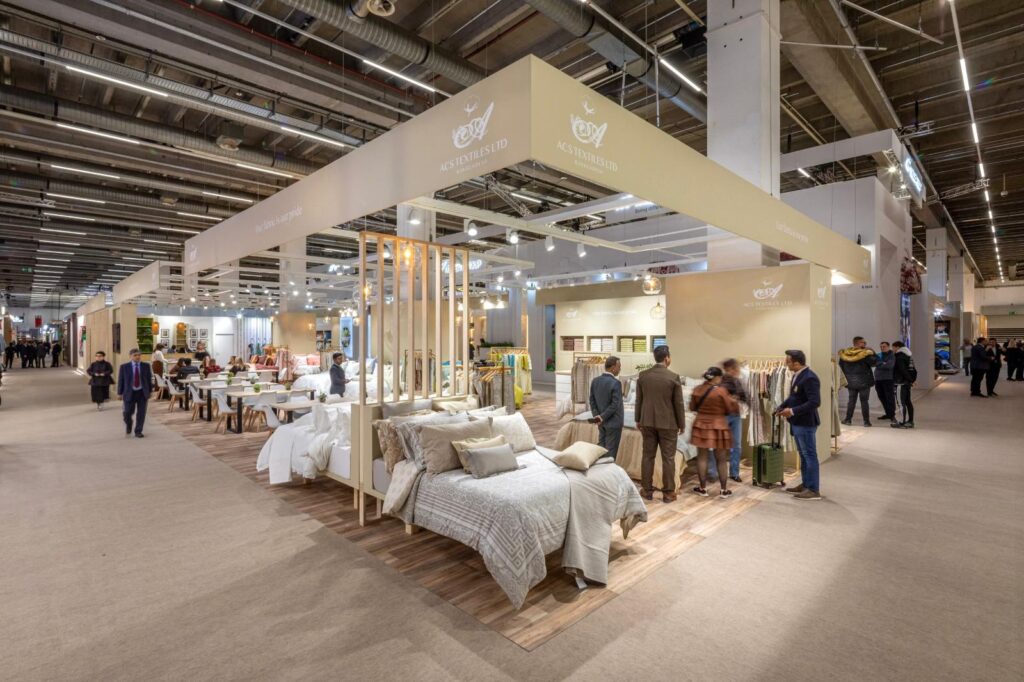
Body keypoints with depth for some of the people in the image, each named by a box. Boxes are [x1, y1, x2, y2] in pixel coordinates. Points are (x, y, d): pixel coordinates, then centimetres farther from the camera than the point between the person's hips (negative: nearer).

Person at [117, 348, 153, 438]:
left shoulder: (146, 366, 3)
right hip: (129, 393, -1)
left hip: (142, 393, 1)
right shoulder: (124, 367, 0)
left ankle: (138, 432, 12)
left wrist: (149, 391, 6)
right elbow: (121, 380, 3)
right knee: (128, 413, 0)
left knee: (141, 413, 1)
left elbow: (149, 379, 7)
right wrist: (120, 393, 1)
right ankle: (128, 427, 32)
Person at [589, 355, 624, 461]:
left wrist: (596, 416, -2)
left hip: (602, 422, 7)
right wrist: (602, 417, -15)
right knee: (610, 451, 3)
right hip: (613, 421, -7)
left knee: (601, 447, 17)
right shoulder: (615, 383, -20)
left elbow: (592, 401, 3)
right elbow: (615, 404, -22)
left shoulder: (595, 381, 1)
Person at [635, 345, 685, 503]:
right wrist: (682, 424, 4)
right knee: (668, 458, 6)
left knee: (648, 456, 9)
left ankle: (647, 490, 16)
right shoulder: (674, 377, -11)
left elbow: (639, 400, 5)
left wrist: (638, 420, 15)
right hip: (668, 423, -3)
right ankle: (668, 492, 13)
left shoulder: (643, 375, -1)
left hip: (648, 422, 3)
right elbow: (678, 403, -7)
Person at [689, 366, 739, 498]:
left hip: (701, 426, 3)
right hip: (718, 427, -3)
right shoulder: (721, 391, -14)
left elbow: (692, 408, 11)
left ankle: (703, 488, 14)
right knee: (721, 460, 8)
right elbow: (731, 409, -7)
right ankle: (724, 490, 16)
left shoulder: (697, 390, 0)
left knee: (702, 458, 9)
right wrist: (734, 401, 12)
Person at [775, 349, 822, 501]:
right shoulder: (797, 375, 9)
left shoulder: (809, 378, -22)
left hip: (806, 423, -10)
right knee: (803, 455, 18)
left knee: (810, 455, 0)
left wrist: (793, 411, -26)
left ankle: (814, 490, 9)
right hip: (797, 423, 10)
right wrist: (782, 406, 5)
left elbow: (815, 402, -27)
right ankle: (806, 484, 29)